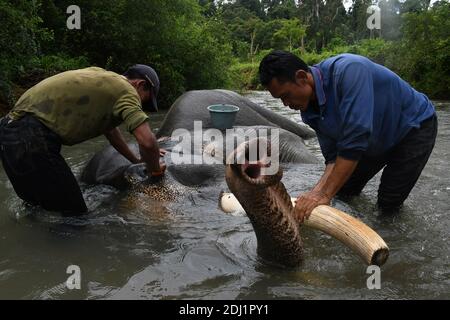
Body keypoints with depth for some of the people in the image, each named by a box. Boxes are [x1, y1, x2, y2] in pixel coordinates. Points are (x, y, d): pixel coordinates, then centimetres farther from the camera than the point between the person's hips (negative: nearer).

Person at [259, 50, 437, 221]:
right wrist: (317, 192, -29)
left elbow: (355, 139, -42)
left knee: (388, 204, -7)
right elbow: (334, 157, -11)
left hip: (415, 126, -6)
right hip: (377, 140, 6)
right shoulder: (309, 111, -14)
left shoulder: (348, 70, -38)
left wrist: (325, 194, -38)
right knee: (343, 190, 7)